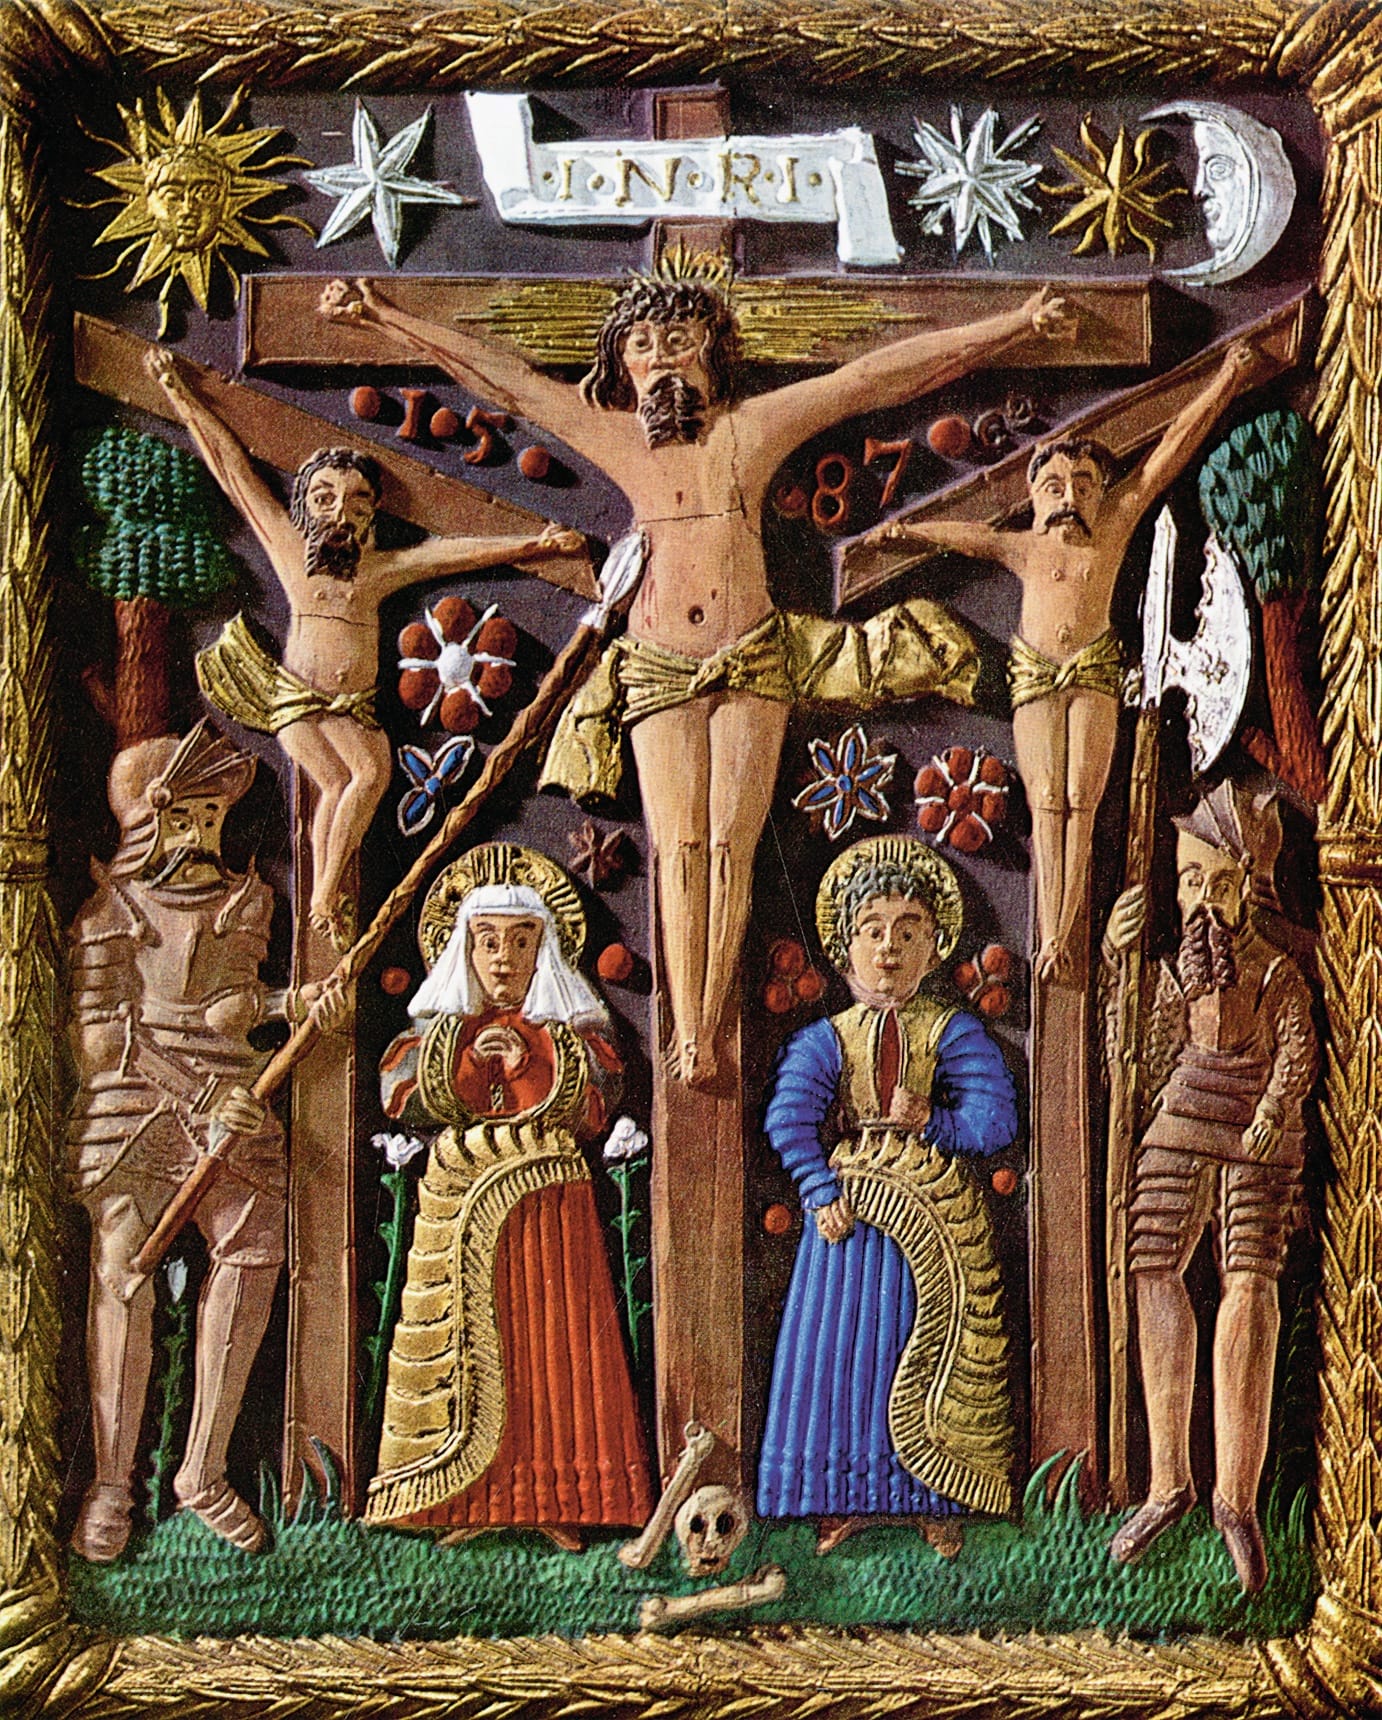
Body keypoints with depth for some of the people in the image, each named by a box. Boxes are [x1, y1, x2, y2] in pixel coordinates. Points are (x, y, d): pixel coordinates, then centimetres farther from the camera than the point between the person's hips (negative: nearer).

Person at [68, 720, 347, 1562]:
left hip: (227, 1098, 3)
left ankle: (204, 1470, 1)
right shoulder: (109, 902, 6)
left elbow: (235, 1002, 12)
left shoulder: (246, 899, 19)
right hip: (130, 1101, -3)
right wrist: (202, 1093, -12)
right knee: (123, 1269, -10)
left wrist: (294, 1002, -10)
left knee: (254, 1252, -9)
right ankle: (113, 1482, 2)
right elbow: (103, 1026, -2)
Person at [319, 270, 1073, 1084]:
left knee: (730, 846, -7)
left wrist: (1015, 324, 3)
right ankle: (686, 1035, -8)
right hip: (659, 673, 1)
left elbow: (877, 375, 3)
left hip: (752, 665, 0)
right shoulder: (616, 436, 7)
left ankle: (708, 1029, -5)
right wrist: (388, 317, 14)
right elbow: (501, 374, 11)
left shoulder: (752, 428, 5)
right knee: (680, 848, -8)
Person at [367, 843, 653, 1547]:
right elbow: (400, 1098, -2)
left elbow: (594, 1109, -5)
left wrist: (531, 1064, -16)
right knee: (464, 1339, 0)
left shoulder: (576, 1027, 6)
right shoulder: (436, 1027, 10)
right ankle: (470, 1498, 7)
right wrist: (467, 1062, -13)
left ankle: (559, 1498, 5)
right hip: (459, 1201, 1)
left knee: (552, 1337, -2)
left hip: (548, 1202, -1)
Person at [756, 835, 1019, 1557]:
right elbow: (788, 1116, -13)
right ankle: (854, 1496, 18)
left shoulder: (954, 1033, -2)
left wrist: (928, 1124, -8)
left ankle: (939, 1501, 17)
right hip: (852, 1206, 1)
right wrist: (821, 1193, -21)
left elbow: (993, 1122, -11)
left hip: (938, 1212, -1)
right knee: (842, 1345, 4)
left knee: (933, 1350, 5)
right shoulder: (825, 1039, 1)